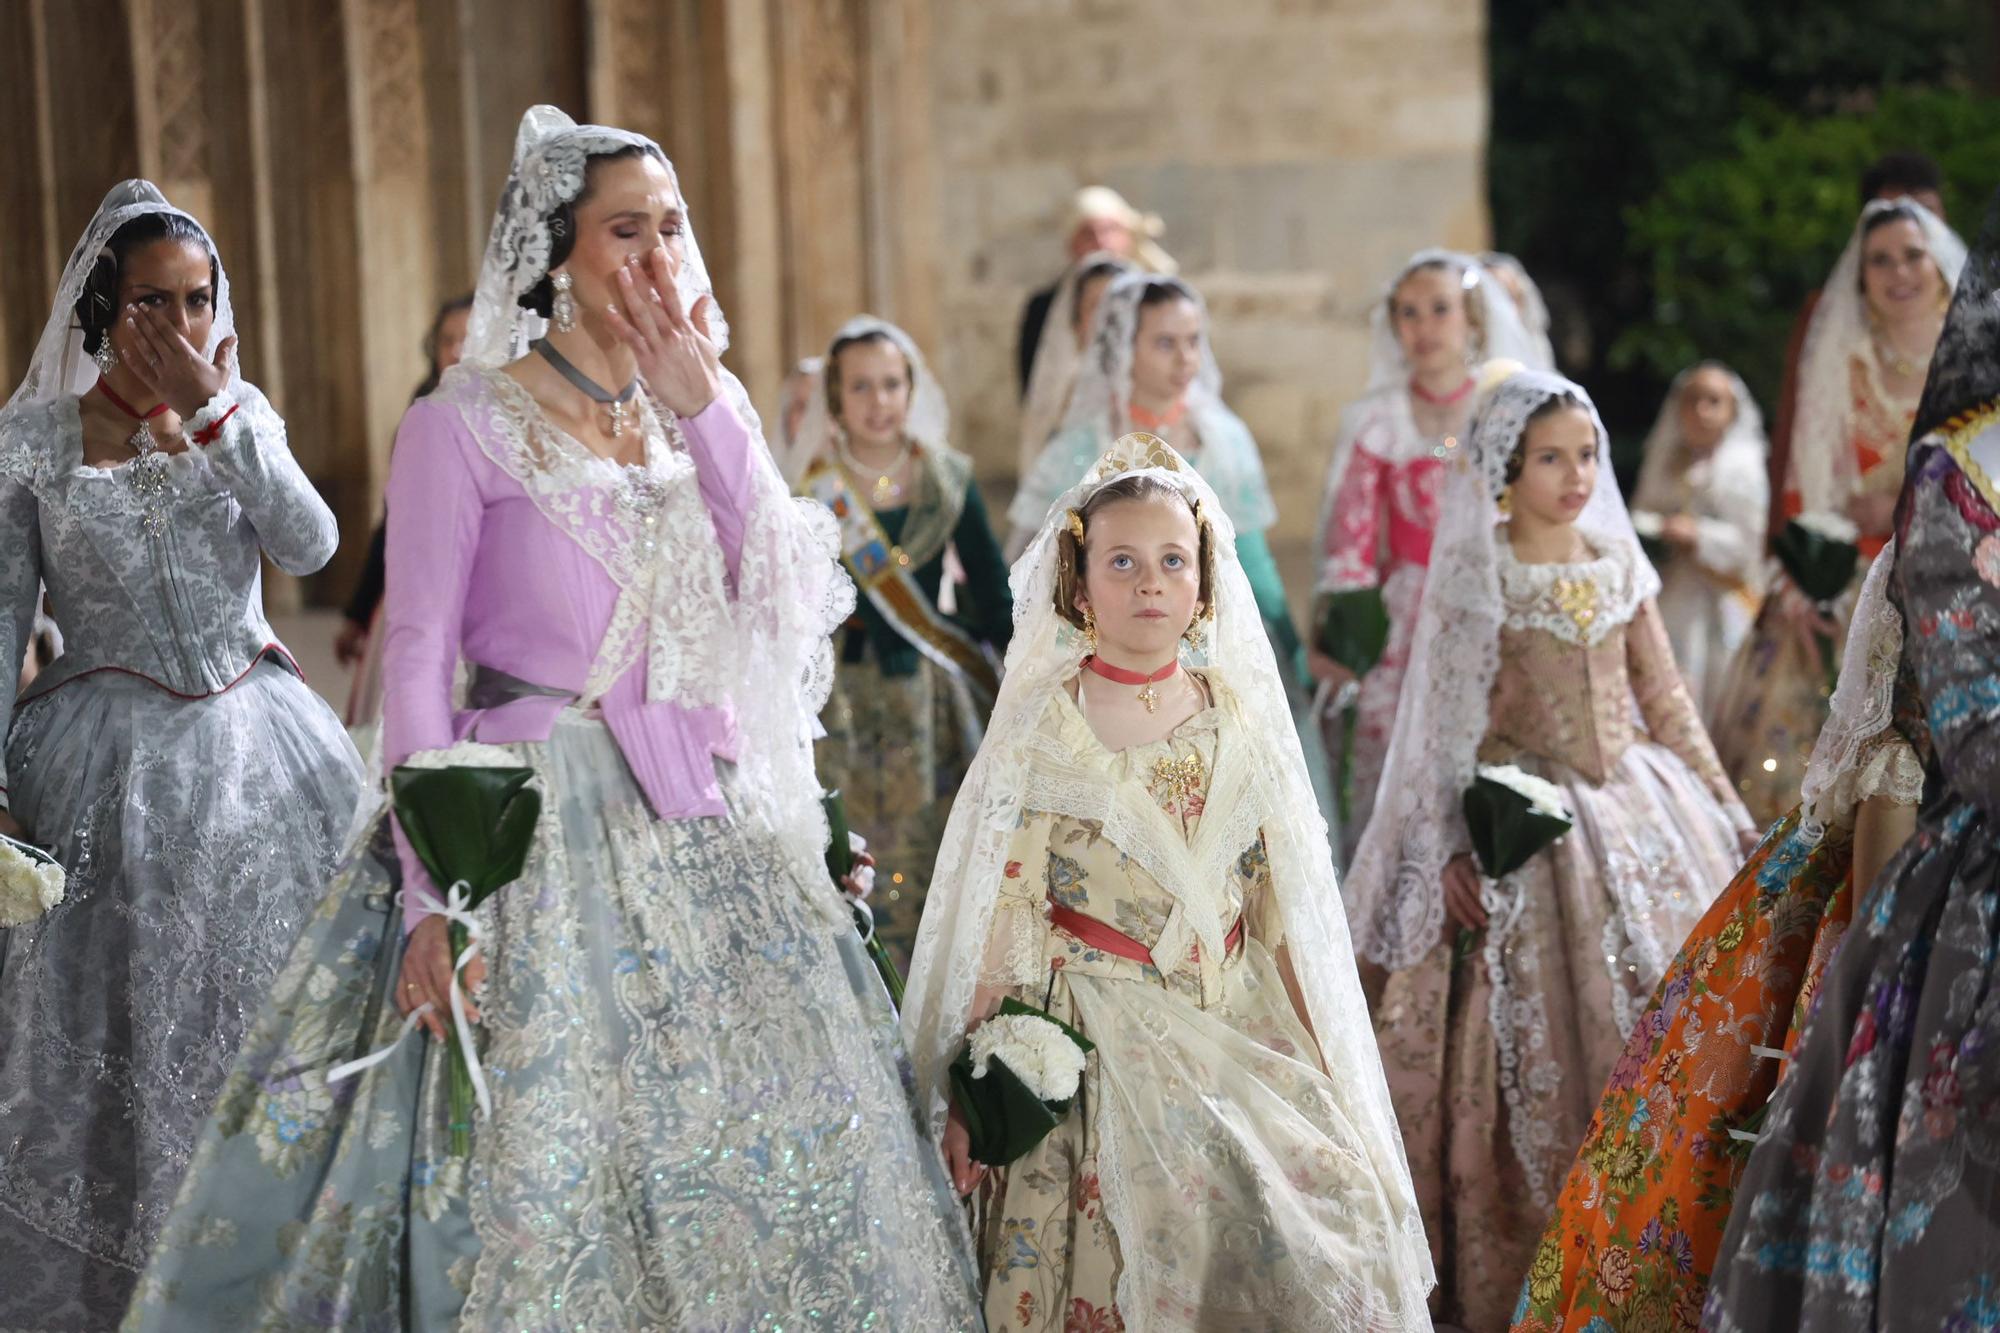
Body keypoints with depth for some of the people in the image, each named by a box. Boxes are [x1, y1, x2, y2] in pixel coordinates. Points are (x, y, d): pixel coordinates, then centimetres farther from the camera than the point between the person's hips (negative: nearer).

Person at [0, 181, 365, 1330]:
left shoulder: (240, 411, 5)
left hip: (261, 752, 3)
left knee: (267, 1021, 8)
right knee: (106, 1038, 1)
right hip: (111, 765, -3)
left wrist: (209, 411, -15)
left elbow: (310, 545, -10)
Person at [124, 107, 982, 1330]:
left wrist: (701, 407, -9)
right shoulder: (467, 425, -6)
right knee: (537, 1158, -5)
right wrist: (432, 892, -14)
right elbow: (418, 658, -8)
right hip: (534, 819, -5)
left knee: (774, 1151, 6)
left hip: (706, 820, 5)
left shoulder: (708, 407, 10)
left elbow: (782, 600, -2)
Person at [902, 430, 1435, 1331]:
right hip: (1097, 1050, -4)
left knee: (1341, 1201, -11)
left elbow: (1283, 911, 10)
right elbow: (996, 923, -7)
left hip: (1237, 1043, 4)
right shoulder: (1041, 729, -4)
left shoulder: (1238, 717, 7)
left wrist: (1323, 1069, 8)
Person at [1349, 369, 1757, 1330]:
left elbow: (1667, 703, 12)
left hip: (1638, 807, 5)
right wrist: (1453, 849, -15)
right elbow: (1451, 727, -8)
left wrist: (1728, 810, 10)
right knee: (1536, 1047, -1)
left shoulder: (1619, 570, 7)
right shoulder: (1478, 581, -6)